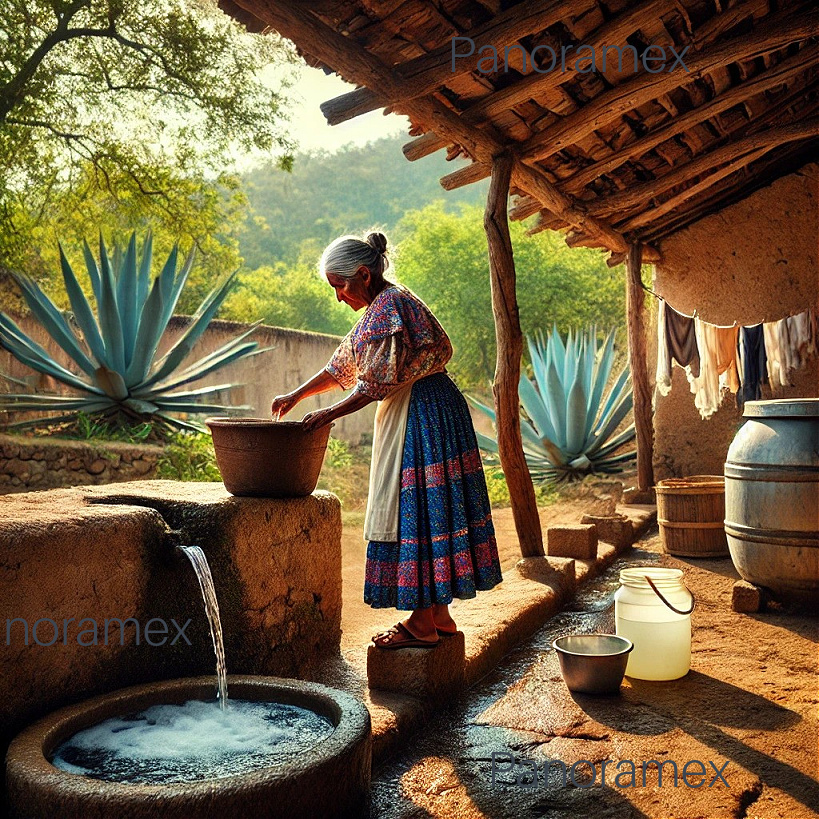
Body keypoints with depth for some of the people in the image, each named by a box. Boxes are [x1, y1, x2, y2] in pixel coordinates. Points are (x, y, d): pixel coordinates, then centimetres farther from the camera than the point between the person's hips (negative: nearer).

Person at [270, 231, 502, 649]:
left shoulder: (391, 305, -15)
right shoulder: (380, 307, 17)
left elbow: (378, 382, -18)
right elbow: (343, 365, 22)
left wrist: (330, 414, -11)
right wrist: (296, 395, 20)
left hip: (422, 415, -10)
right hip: (412, 414, 10)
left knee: (415, 510, -5)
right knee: (420, 511, 12)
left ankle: (423, 625, 5)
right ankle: (438, 615, 21)